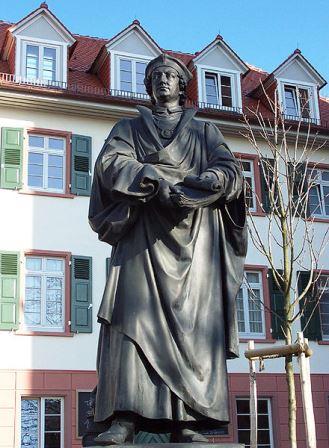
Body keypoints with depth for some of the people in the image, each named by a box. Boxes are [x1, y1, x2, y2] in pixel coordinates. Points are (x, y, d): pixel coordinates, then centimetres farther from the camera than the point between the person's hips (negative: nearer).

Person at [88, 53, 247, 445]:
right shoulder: (128, 128, 22)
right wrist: (154, 181, -17)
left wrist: (184, 188, -14)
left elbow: (231, 172, 5)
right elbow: (110, 163, 1)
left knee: (192, 320, -11)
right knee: (134, 314, -16)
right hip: (143, 233, 0)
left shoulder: (205, 131, 23)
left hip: (194, 236, 1)